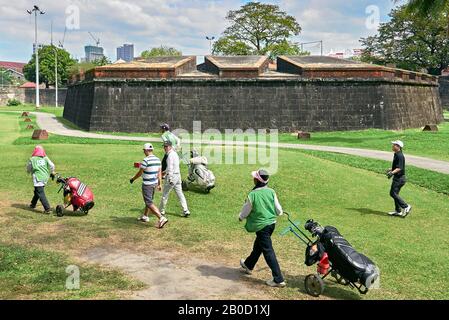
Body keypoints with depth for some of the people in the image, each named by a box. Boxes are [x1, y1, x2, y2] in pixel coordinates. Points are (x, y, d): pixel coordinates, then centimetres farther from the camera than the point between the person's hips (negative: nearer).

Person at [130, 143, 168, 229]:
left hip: (147, 185, -8)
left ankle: (161, 218, -16)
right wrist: (159, 184, 16)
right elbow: (159, 172, 9)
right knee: (149, 200, 23)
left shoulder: (146, 160, -19)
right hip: (155, 183, 8)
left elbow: (140, 173, -11)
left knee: (149, 203, -5)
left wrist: (133, 179, 5)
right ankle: (145, 216, 38)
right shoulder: (158, 159, 4)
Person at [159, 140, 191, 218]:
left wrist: (170, 179, -27)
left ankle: (161, 211, 16)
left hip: (172, 176, -9)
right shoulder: (175, 154, 16)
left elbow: (170, 167, -22)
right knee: (180, 193, 6)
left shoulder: (170, 155, -14)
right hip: (178, 175, 9)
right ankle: (186, 211, -1)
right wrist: (165, 171, 36)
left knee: (165, 194, 5)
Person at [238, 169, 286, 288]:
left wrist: (241, 217, 16)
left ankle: (279, 280, -1)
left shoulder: (253, 195, -19)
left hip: (261, 226, -7)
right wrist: (279, 213, 25)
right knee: (258, 245, 26)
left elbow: (245, 211, -6)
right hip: (272, 223, 7)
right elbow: (278, 210, 1)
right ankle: (248, 265, 48)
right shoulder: (271, 192, -5)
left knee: (268, 252, -2)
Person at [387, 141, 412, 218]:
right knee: (395, 193, 13)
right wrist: (391, 169, 35)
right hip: (397, 177, 10)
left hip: (399, 178, -10)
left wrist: (392, 172, -39)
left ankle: (406, 207, -4)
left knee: (393, 193, -9)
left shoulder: (400, 156, -19)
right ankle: (398, 211, 20)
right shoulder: (396, 154, 12)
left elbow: (399, 168, -27)